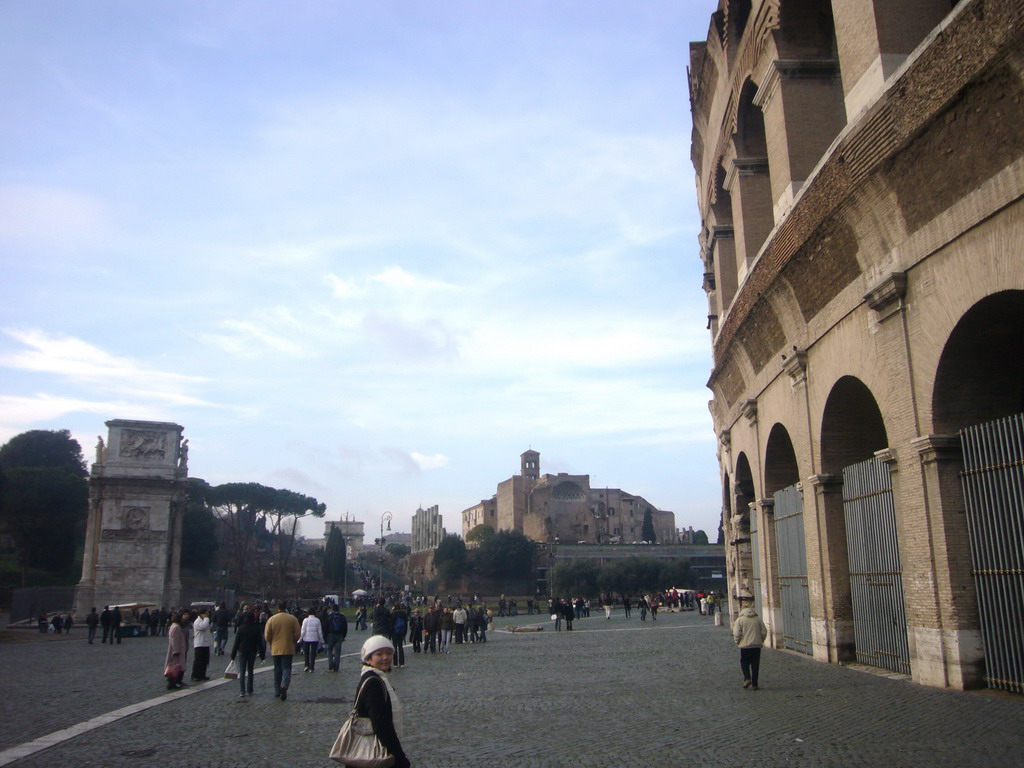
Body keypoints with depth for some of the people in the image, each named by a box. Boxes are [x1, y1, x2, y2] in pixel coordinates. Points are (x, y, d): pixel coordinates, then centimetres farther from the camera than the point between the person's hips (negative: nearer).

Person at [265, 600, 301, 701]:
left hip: (275, 649, 1)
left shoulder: (271, 619, -4)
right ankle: (284, 685, -24)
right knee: (286, 668, 0)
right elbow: (297, 634, -3)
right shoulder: (293, 619, -5)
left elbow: (267, 636, -1)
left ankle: (277, 691, 18)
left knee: (277, 669, 14)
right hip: (288, 649, -1)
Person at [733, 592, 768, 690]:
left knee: (744, 663, 12)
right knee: (755, 665, 10)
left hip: (745, 646, -3)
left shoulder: (740, 619, -7)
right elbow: (764, 632, 3)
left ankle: (747, 678, -7)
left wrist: (737, 642, 5)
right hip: (757, 646, 3)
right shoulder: (758, 618, 3)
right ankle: (754, 684, 11)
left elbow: (737, 634, -12)